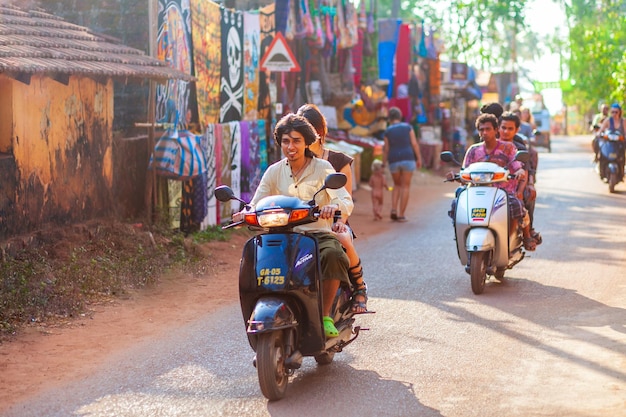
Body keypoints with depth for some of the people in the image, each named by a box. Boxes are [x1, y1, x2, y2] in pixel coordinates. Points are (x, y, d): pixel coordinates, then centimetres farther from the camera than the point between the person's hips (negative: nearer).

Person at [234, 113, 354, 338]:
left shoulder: (322, 168, 0)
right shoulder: (274, 172, 9)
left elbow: (347, 201, -11)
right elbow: (256, 205, 6)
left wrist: (335, 206, -36)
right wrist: (245, 214, -19)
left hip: (320, 233, -2)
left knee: (333, 255, -36)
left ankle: (325, 315, -20)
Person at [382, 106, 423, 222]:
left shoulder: (387, 131, 2)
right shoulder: (408, 127, 1)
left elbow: (386, 150, 2)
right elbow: (414, 144, -3)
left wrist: (383, 165, 11)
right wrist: (419, 159, 3)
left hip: (394, 161, 2)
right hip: (408, 159, -2)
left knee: (397, 185, 21)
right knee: (405, 187, 4)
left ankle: (394, 210, 4)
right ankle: (400, 215, -2)